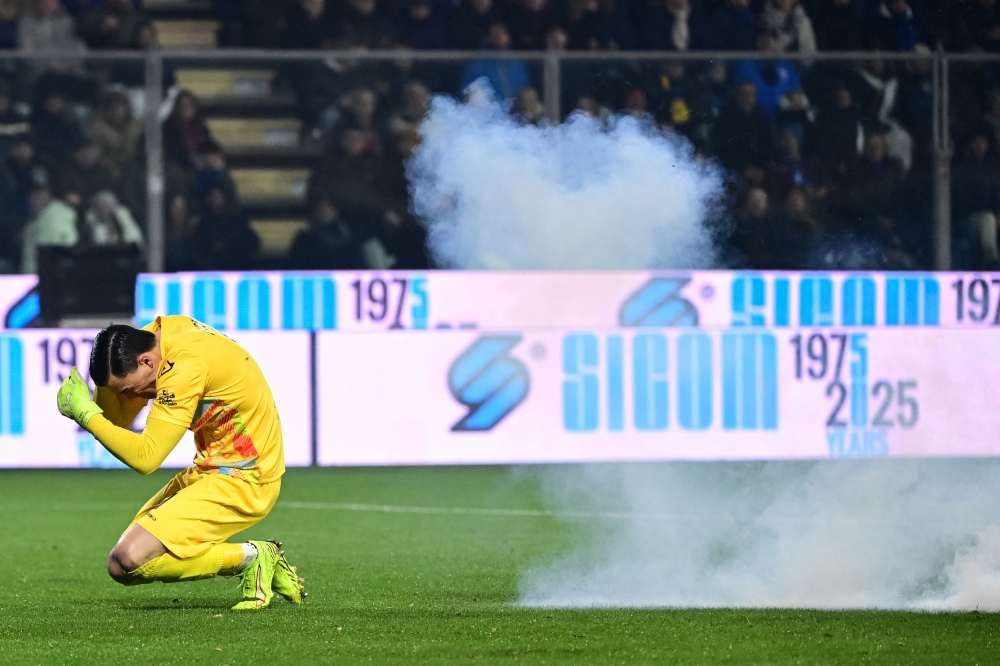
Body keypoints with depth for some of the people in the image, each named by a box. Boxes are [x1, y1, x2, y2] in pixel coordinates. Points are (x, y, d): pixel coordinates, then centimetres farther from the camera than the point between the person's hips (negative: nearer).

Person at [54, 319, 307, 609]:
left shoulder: (186, 367, -26)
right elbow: (116, 419, 4)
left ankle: (249, 558, -4)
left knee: (127, 562, -20)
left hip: (240, 481, -10)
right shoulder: (162, 330, 1)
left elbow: (145, 457, -25)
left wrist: (86, 413, -19)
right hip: (213, 469, 10)